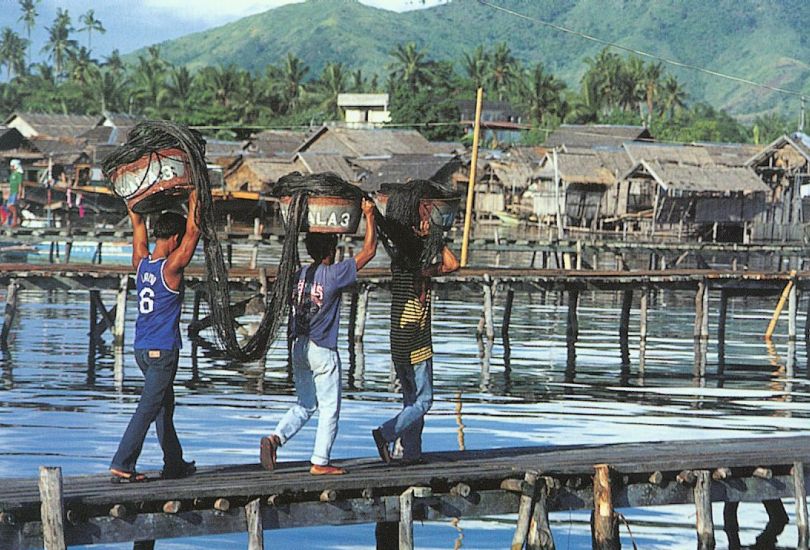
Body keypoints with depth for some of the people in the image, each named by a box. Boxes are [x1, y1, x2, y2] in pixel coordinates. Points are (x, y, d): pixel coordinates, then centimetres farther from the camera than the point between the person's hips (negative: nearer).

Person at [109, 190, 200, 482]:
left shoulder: (141, 263, 4)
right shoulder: (171, 267, -14)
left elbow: (137, 223, 16)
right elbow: (193, 233, -11)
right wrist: (193, 202, -2)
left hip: (141, 348, 8)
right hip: (163, 349, -8)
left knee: (164, 405, 17)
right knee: (148, 408, -7)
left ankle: (174, 464, 23)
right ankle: (122, 464, -13)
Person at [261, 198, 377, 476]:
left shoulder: (300, 274, 3)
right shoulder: (333, 274, -14)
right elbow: (369, 250, -10)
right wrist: (369, 216, -2)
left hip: (299, 347, 6)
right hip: (323, 351, -6)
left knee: (305, 405, 16)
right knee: (329, 408, 6)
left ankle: (276, 437, -5)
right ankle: (320, 462, 8)